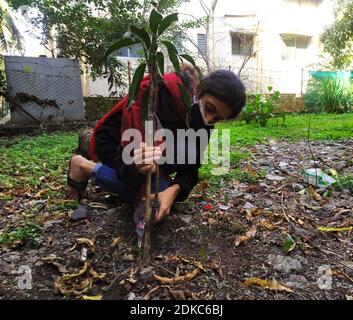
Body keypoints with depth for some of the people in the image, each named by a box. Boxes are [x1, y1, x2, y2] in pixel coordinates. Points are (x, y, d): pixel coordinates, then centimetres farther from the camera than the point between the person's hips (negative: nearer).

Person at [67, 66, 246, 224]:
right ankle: (86, 167, -3)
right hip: (112, 142, -7)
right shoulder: (160, 93, -36)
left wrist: (175, 189, -36)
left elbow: (191, 167, -16)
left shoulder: (202, 120, -15)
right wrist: (140, 167, -58)